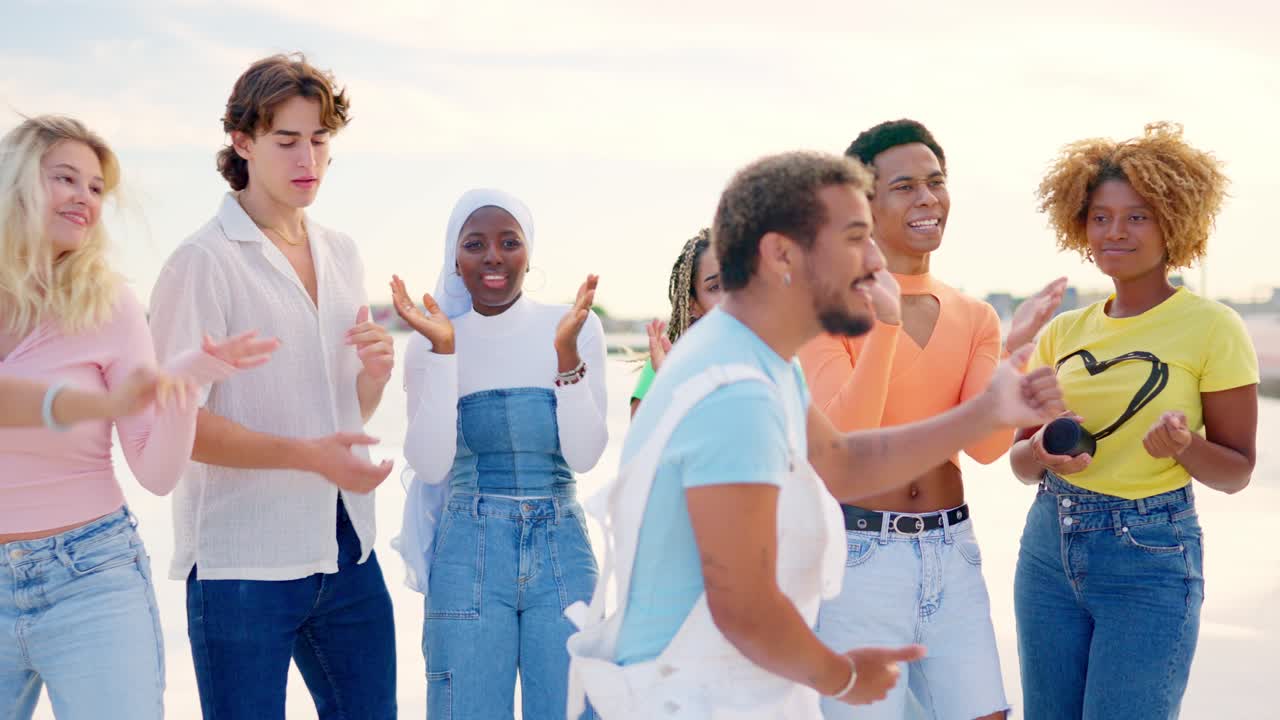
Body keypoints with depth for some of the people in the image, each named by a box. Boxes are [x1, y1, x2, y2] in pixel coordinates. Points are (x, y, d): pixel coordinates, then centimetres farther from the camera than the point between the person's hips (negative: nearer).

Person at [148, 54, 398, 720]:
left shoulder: (342, 255, 13)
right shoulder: (203, 262, -8)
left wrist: (375, 375, -2)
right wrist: (308, 456, -23)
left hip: (346, 552, 7)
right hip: (243, 560, -6)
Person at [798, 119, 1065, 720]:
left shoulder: (974, 317, 9)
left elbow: (986, 446, -3)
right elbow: (844, 442, -18)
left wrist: (1015, 348, -16)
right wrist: (886, 322, -27)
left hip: (952, 552, 5)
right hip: (858, 551, -5)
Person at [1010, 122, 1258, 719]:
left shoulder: (1212, 326, -6)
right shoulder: (1063, 332, 7)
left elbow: (1236, 472, -2)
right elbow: (1020, 461, 11)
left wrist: (1183, 444, -23)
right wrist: (1042, 451, -12)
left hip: (1151, 558, -5)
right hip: (1049, 544, 5)